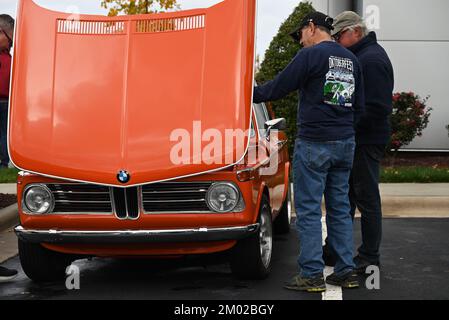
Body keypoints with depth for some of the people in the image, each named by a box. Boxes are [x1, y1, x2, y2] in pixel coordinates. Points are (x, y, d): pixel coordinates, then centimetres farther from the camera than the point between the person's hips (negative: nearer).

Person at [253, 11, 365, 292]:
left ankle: (312, 274, 0)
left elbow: (279, 87, -7)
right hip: (345, 143, 7)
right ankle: (346, 271, 14)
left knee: (309, 209, -2)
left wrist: (253, 93, 8)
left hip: (314, 143, -7)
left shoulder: (311, 55, -9)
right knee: (341, 208, 12)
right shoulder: (351, 60, 13)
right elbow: (359, 106, 16)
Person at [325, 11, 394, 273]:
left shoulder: (372, 59, -17)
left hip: (367, 141, -10)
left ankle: (369, 258, 9)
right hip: (355, 140, 10)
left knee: (367, 199, -1)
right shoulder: (361, 55, 14)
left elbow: (377, 108, -23)